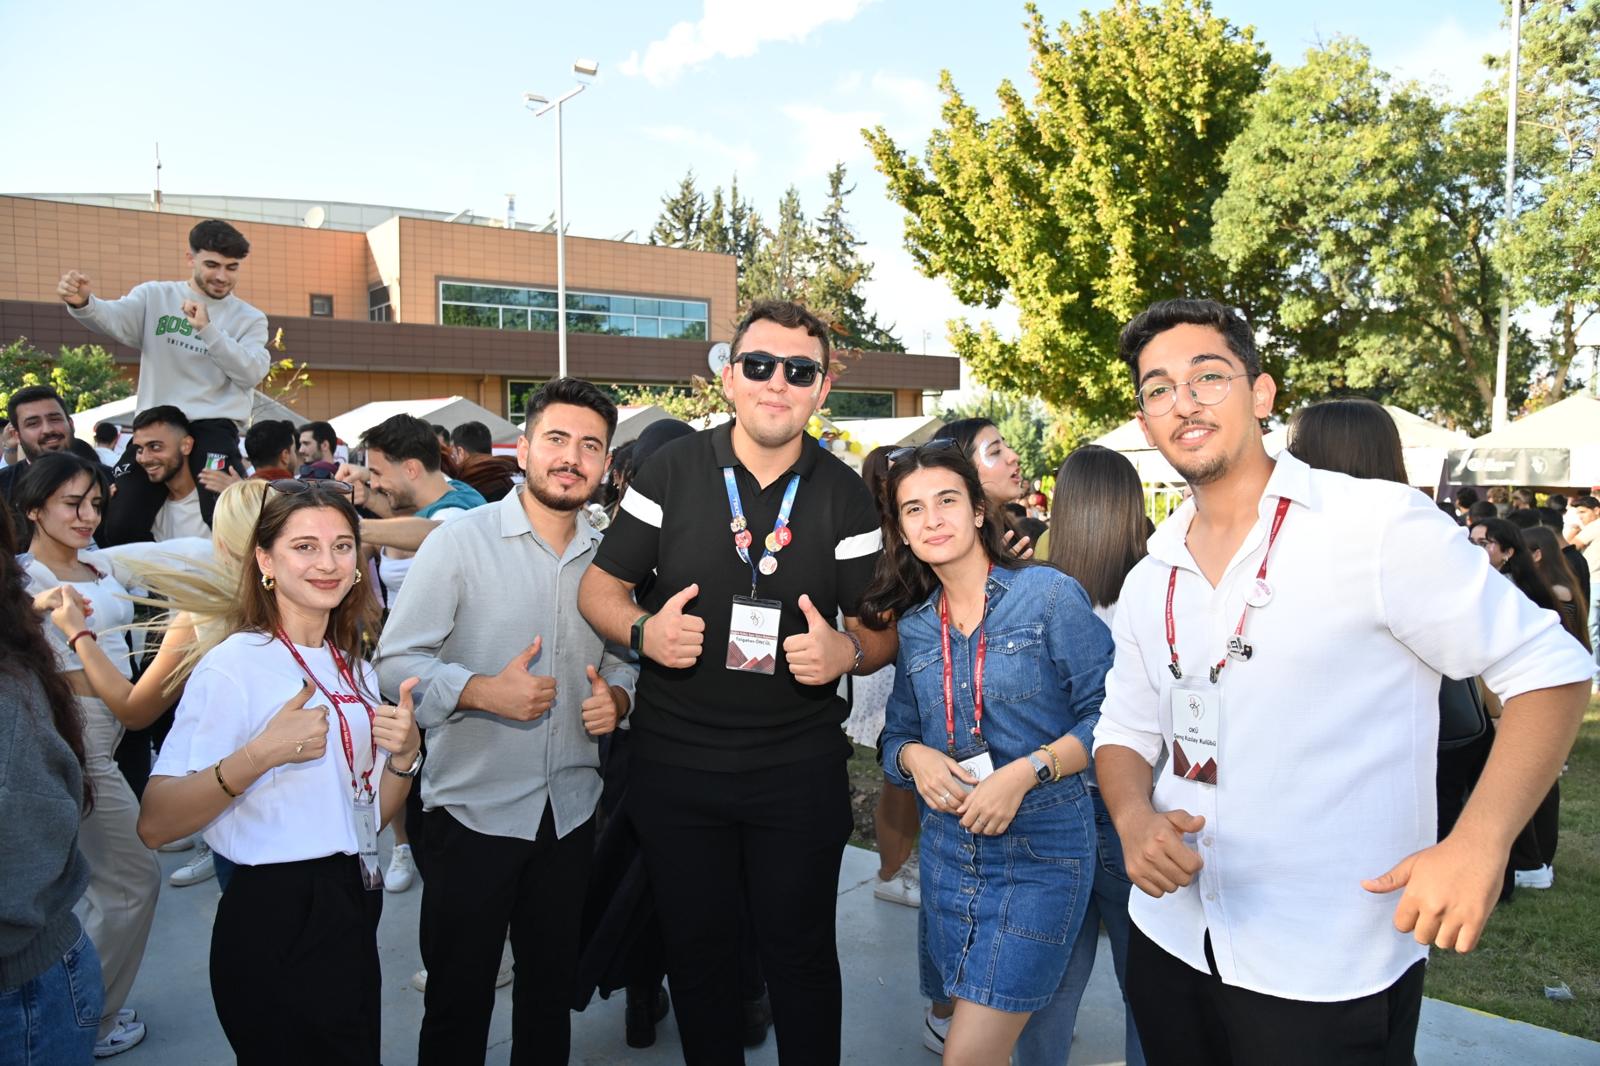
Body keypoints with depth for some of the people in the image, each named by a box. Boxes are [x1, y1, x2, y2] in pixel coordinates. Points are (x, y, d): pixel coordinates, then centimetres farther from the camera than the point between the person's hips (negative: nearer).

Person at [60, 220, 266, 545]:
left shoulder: (250, 319, 9)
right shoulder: (155, 297, 11)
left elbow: (252, 373, -8)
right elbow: (115, 319, -10)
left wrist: (207, 328, -19)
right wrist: (83, 302, -33)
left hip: (214, 428, -2)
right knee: (120, 527, -2)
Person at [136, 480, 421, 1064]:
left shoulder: (353, 667, 9)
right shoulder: (233, 666, -14)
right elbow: (155, 823, -21)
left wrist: (404, 755, -5)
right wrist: (261, 755, -32)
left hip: (353, 907, 7)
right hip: (276, 922, -7)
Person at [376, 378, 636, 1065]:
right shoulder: (460, 542, -8)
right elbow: (396, 662, -10)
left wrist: (616, 697, -6)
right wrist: (484, 691, -23)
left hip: (571, 809, 4)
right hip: (474, 808, -4)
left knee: (552, 989, 20)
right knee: (458, 1001, 11)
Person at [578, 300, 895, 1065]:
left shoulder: (845, 495, -1)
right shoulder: (672, 470, -3)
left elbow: (881, 628, 3)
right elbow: (600, 586, 3)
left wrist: (848, 651, -20)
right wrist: (643, 629, -18)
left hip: (800, 767, 0)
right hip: (676, 764, 1)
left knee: (800, 952, 13)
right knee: (697, 951, 16)